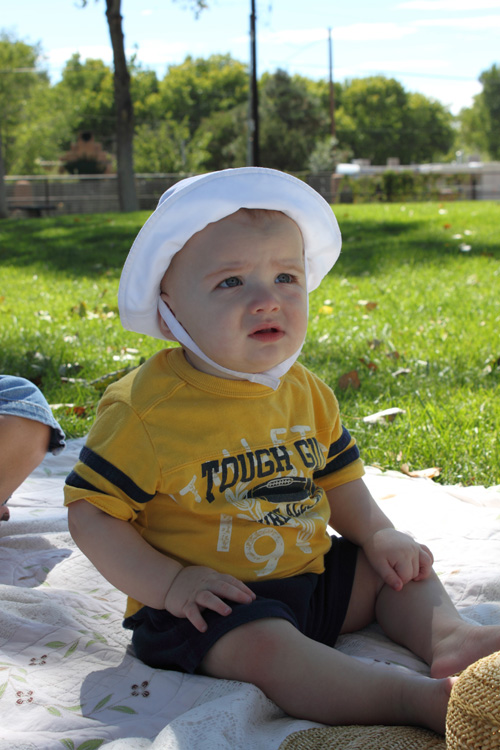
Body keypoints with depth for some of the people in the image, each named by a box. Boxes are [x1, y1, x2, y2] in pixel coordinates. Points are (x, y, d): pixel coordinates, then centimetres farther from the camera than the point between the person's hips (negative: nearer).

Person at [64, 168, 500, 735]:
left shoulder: (305, 392, 2)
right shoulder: (146, 410, -17)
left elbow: (335, 476, 16)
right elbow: (91, 512, -14)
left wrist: (376, 534, -1)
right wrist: (167, 584, -22)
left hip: (310, 576, 7)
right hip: (210, 600, -7)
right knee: (264, 646, -34)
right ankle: (419, 698, -37)